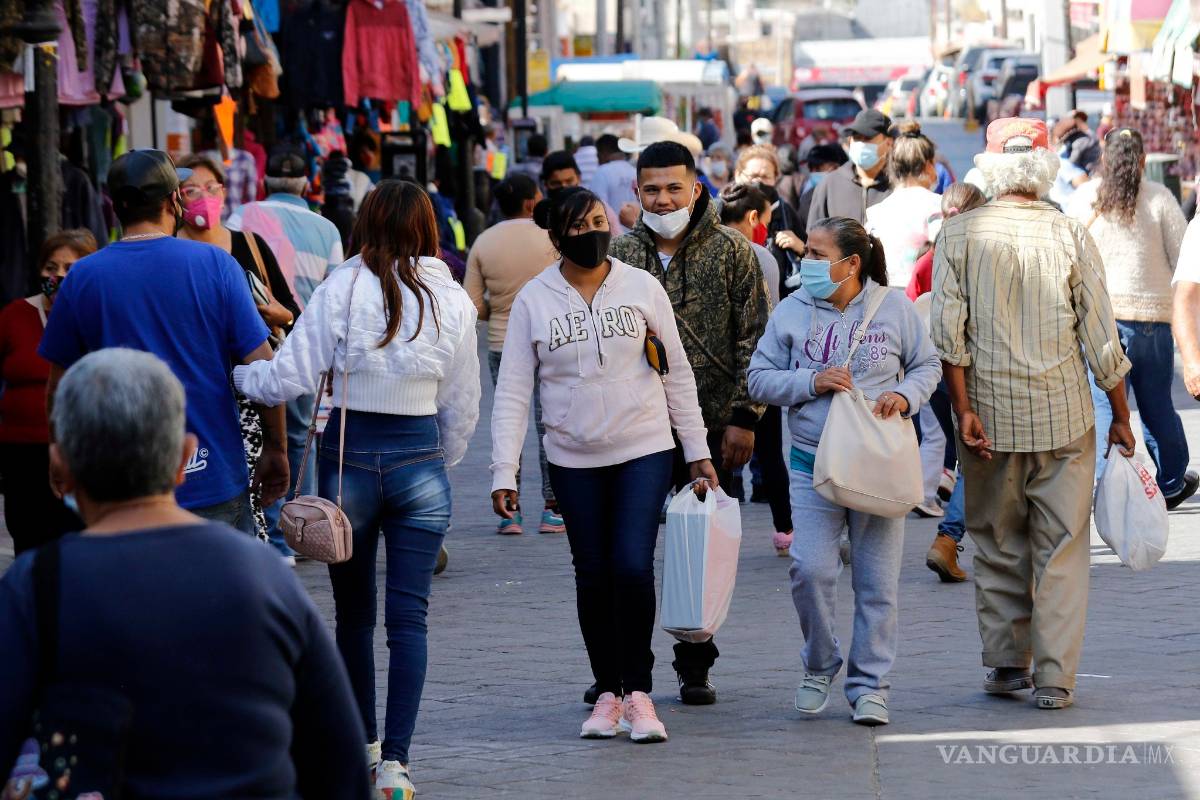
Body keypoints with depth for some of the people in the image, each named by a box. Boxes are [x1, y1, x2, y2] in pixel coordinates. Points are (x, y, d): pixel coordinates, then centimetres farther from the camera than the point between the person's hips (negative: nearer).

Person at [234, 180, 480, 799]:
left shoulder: (342, 290, -8)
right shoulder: (452, 300, 1)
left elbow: (290, 377, -9)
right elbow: (462, 405, 8)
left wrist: (234, 375, 9)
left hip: (348, 457, -1)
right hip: (420, 460, 1)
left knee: (354, 613, 14)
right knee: (408, 618, 2)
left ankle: (363, 743, 26)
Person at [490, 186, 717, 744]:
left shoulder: (642, 288, -1)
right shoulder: (534, 300, -1)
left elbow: (677, 373, 5)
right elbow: (513, 391, -1)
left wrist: (698, 451, 4)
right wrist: (503, 472, -8)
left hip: (644, 450, -1)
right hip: (574, 459, 1)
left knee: (632, 567, -12)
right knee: (593, 577, 5)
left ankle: (638, 692, 0)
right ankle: (607, 693, 18)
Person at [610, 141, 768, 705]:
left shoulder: (731, 252, -1)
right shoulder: (619, 254, 6)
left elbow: (753, 339, -1)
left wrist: (744, 416, -8)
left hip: (710, 427, -1)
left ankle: (695, 667, 16)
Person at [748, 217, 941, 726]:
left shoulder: (893, 308, 1)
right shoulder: (791, 312, 2)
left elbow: (928, 364, 10)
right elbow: (759, 380, 3)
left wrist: (905, 396, -10)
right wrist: (811, 383, -13)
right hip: (813, 463, 0)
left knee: (877, 579, 2)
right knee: (810, 570, -11)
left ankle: (869, 685, 12)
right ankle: (820, 666, 13)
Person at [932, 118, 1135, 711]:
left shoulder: (959, 233, -3)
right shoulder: (1071, 235, -5)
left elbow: (948, 332, -8)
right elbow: (1101, 338, -2)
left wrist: (964, 410, -5)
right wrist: (1120, 416, 7)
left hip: (990, 416, 1)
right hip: (1064, 416, -1)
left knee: (997, 545, 15)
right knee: (1062, 549, 4)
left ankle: (1006, 663, 19)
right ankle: (1054, 677, 0)